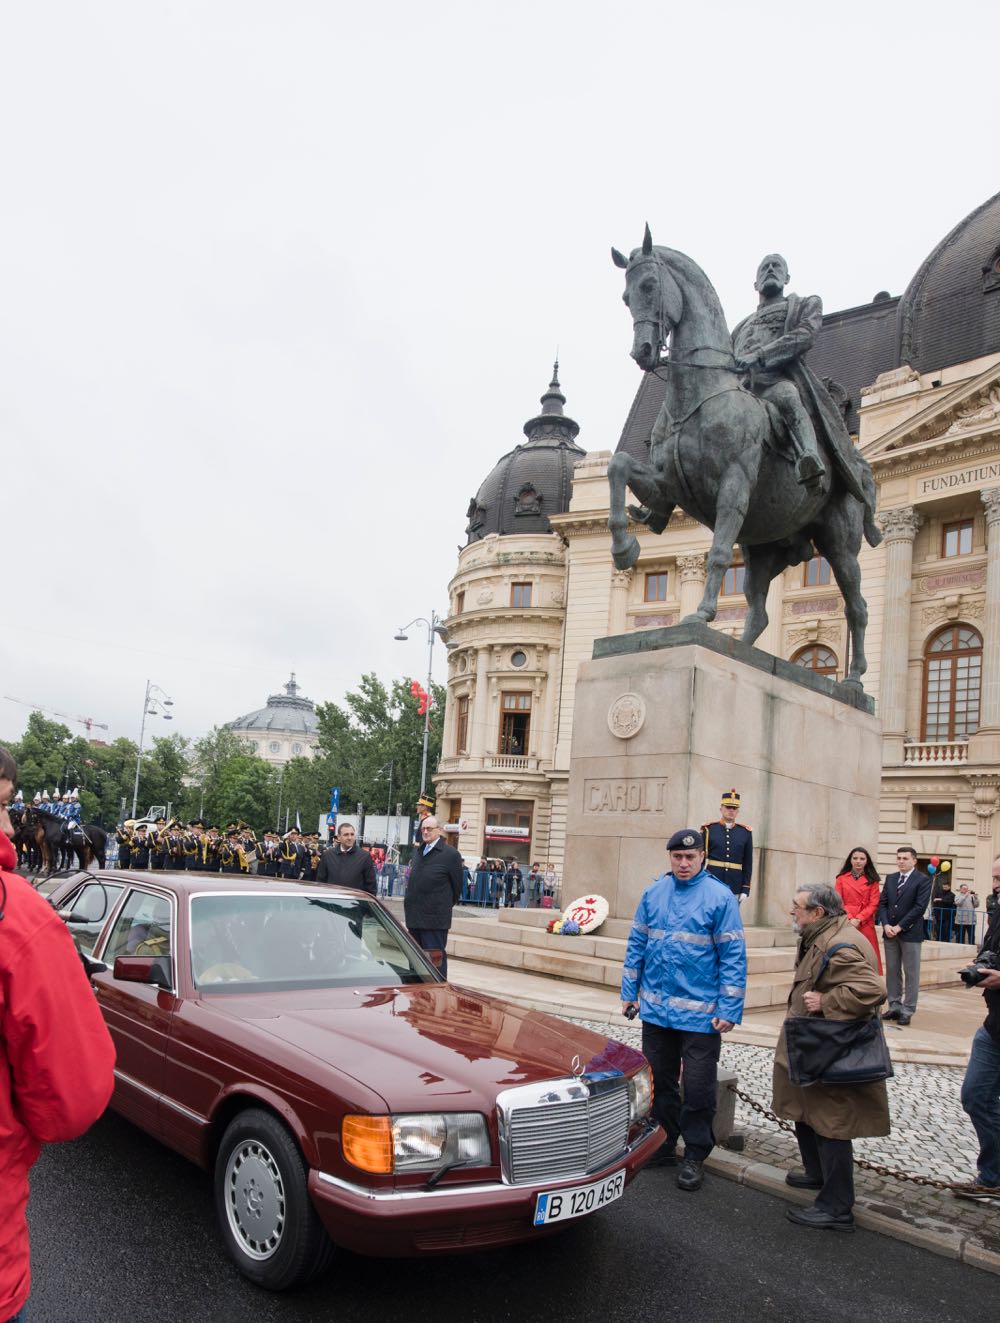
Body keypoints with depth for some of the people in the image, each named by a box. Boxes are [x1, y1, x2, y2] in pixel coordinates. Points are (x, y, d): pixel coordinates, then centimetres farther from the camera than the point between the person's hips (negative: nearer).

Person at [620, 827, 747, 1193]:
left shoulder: (720, 897, -9)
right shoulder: (654, 893, 4)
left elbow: (733, 956, -9)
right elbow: (637, 944, 10)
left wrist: (729, 1010, -13)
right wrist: (629, 992, 8)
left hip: (700, 1012, -4)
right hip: (655, 1008, 4)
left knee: (698, 1088, 4)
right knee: (658, 1081, 16)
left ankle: (695, 1156, 21)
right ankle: (663, 1145, 32)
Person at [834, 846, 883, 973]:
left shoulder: (872, 880, 6)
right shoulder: (841, 878, 7)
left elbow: (873, 905, 0)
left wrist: (858, 919, -12)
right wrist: (849, 919, -13)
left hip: (866, 926, 0)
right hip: (845, 925, 0)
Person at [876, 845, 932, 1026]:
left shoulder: (923, 880, -5)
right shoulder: (890, 878, 12)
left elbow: (919, 907, -12)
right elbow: (882, 903, 9)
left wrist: (899, 927, -14)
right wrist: (886, 925, -7)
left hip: (910, 933, -5)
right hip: (890, 932, 5)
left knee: (911, 973, 1)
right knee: (892, 971, 8)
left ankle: (907, 1010, 6)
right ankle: (894, 1006, 16)